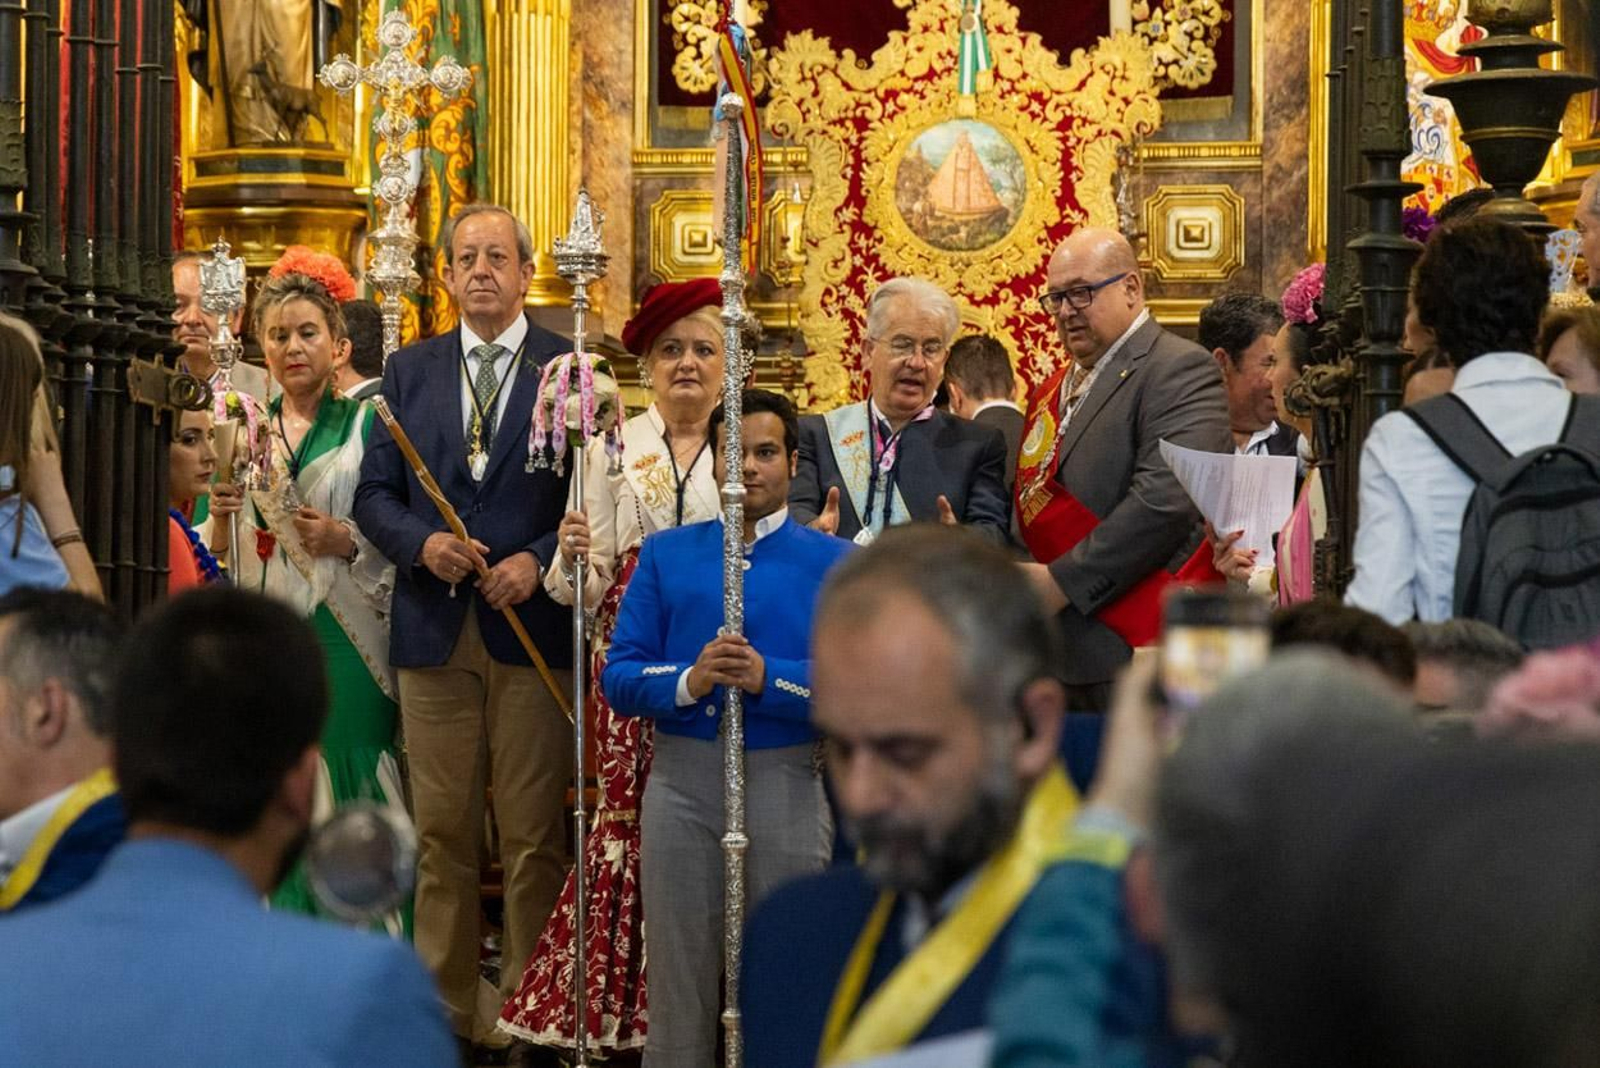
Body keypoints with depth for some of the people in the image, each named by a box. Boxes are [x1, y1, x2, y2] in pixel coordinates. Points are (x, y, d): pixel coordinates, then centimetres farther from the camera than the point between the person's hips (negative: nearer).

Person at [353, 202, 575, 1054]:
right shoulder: (409, 371, 13)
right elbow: (374, 495, 9)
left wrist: (539, 562, -14)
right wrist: (422, 544, -10)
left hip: (534, 626, -3)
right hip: (433, 631, 3)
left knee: (533, 835, 0)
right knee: (441, 831, 6)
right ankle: (447, 1008, 14)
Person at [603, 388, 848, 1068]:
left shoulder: (832, 564, 3)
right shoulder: (666, 555, 9)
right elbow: (619, 678, 2)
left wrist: (767, 678, -20)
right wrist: (690, 681, -16)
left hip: (785, 785, -1)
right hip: (682, 781, 1)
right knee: (677, 976, 6)